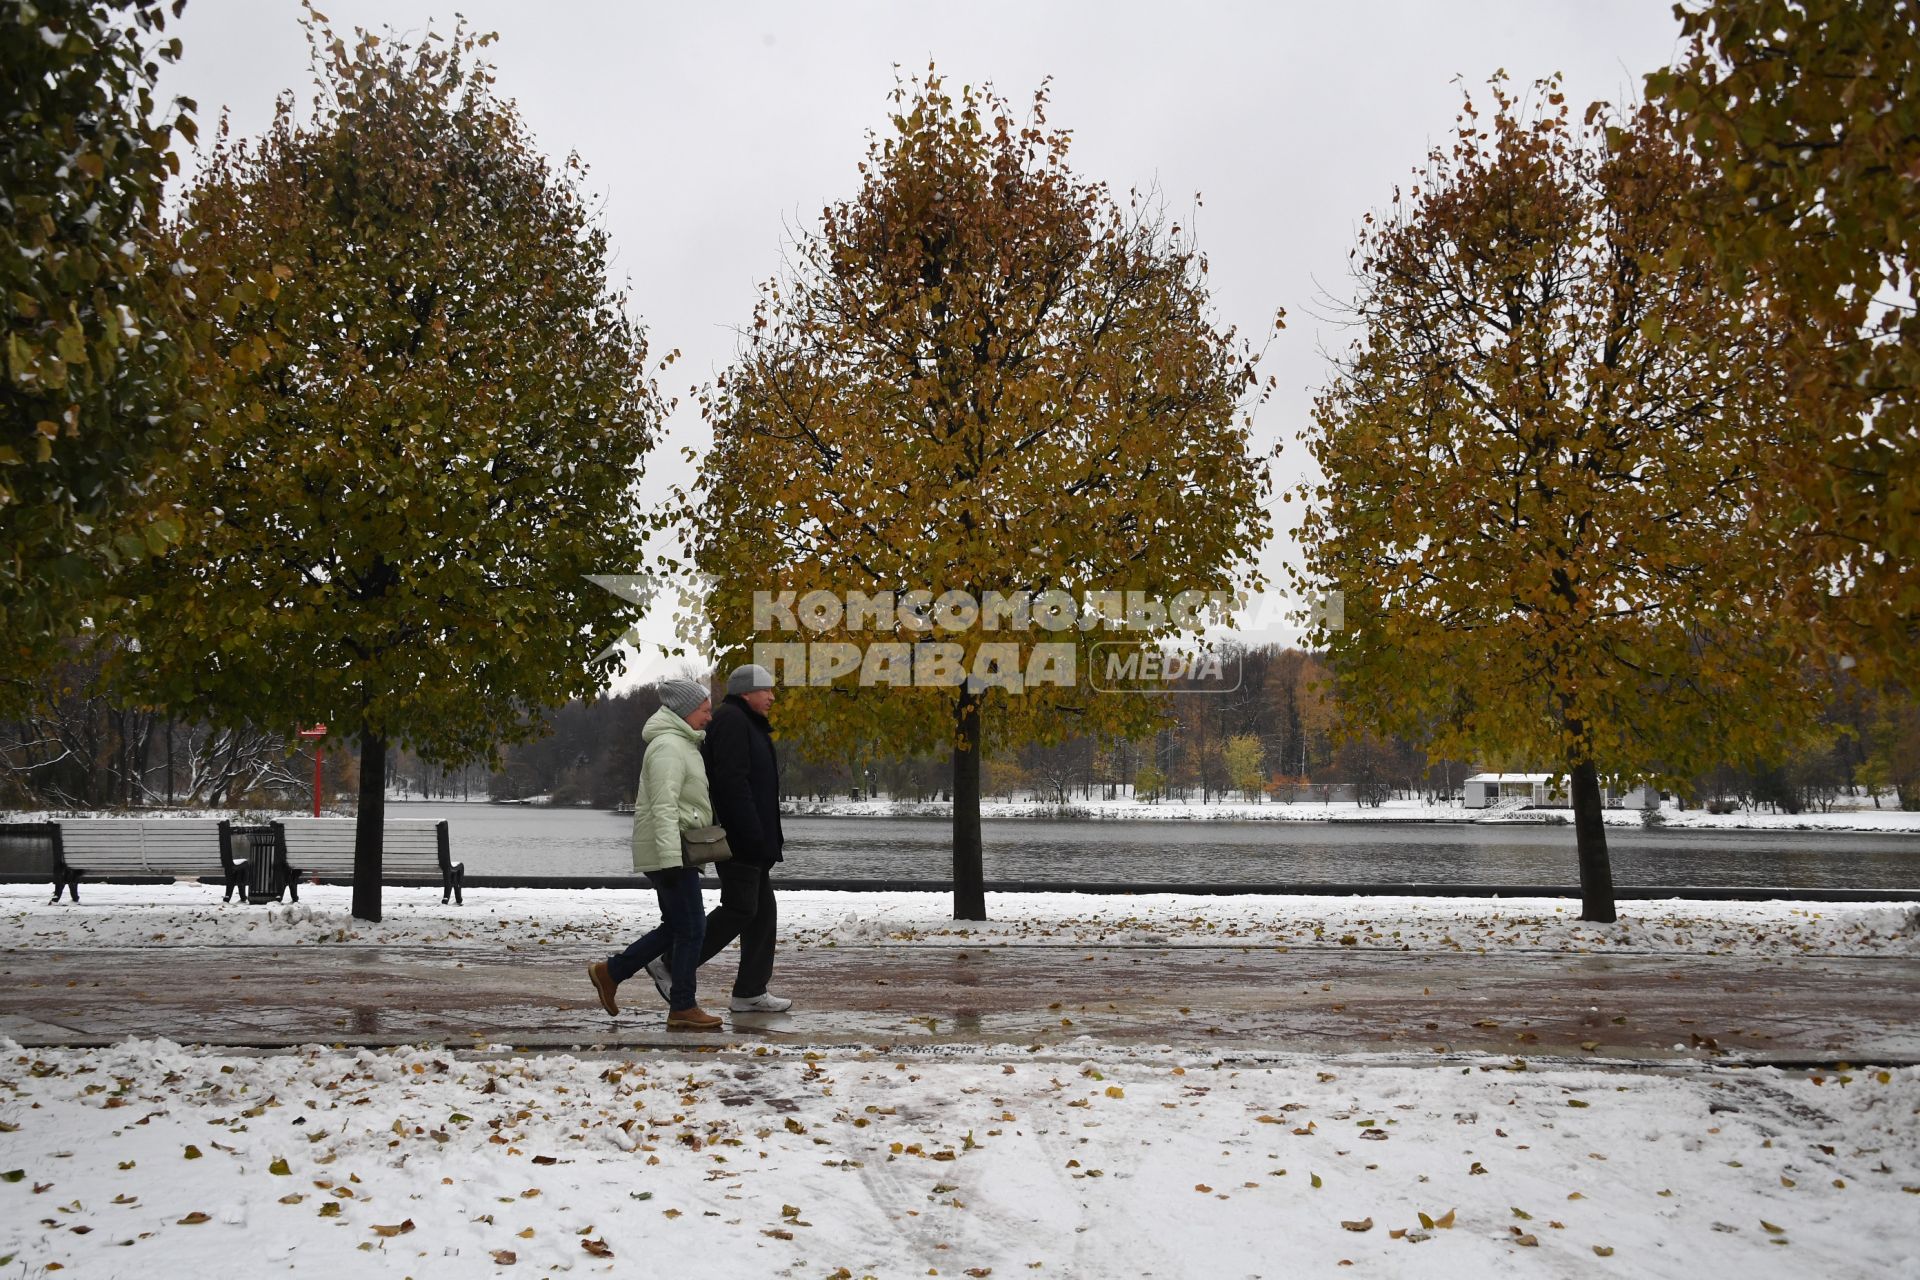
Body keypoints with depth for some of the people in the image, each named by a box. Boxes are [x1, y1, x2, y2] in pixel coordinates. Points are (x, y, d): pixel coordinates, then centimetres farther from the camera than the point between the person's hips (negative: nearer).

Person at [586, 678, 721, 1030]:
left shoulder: (681, 744, 19)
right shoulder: (669, 747, -15)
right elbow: (663, 807, -24)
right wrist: (671, 858, -29)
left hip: (676, 852, 11)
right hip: (669, 852, -11)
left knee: (676, 926, 14)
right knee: (691, 927, -5)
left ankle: (610, 971, 20)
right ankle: (682, 1008, 2)